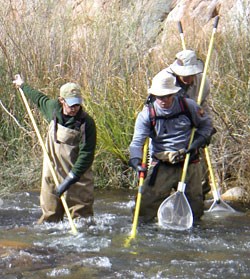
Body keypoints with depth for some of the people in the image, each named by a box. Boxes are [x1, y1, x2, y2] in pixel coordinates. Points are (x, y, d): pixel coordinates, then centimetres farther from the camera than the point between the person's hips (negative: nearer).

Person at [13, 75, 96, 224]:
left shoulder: (87, 122, -15)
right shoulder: (53, 108, 1)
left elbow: (86, 155, -18)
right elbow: (40, 99, 25)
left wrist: (70, 179, -25)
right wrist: (23, 86, 42)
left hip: (78, 178, -4)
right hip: (52, 174, 4)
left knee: (81, 216, -6)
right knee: (50, 216, 5)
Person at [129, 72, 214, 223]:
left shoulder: (188, 106, -6)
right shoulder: (147, 114, -8)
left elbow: (207, 123, 9)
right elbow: (137, 141, -16)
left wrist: (198, 141, -8)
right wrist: (136, 160, -35)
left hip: (189, 165, 1)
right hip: (161, 166, -1)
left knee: (195, 209, 8)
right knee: (146, 205, -10)